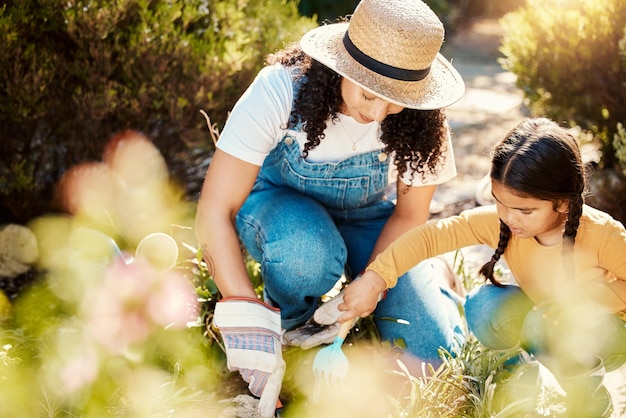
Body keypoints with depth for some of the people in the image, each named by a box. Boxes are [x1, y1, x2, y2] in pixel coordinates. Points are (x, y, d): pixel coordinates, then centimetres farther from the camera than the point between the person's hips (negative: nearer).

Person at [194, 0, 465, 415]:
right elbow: (215, 210, -34)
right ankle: (290, 322, -5)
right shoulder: (281, 90, -33)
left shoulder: (420, 121, -24)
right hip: (282, 204, -1)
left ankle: (435, 271, 16)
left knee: (434, 351, -16)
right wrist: (248, 320, -42)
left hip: (366, 218, 2)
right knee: (307, 249, -40)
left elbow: (409, 215, -10)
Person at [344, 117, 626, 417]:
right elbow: (432, 235, -28)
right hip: (541, 312, 3)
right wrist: (374, 280, -38)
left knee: (546, 324, -34)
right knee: (484, 307, -23)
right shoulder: (497, 222, -22)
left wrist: (586, 298, -32)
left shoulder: (602, 235, -30)